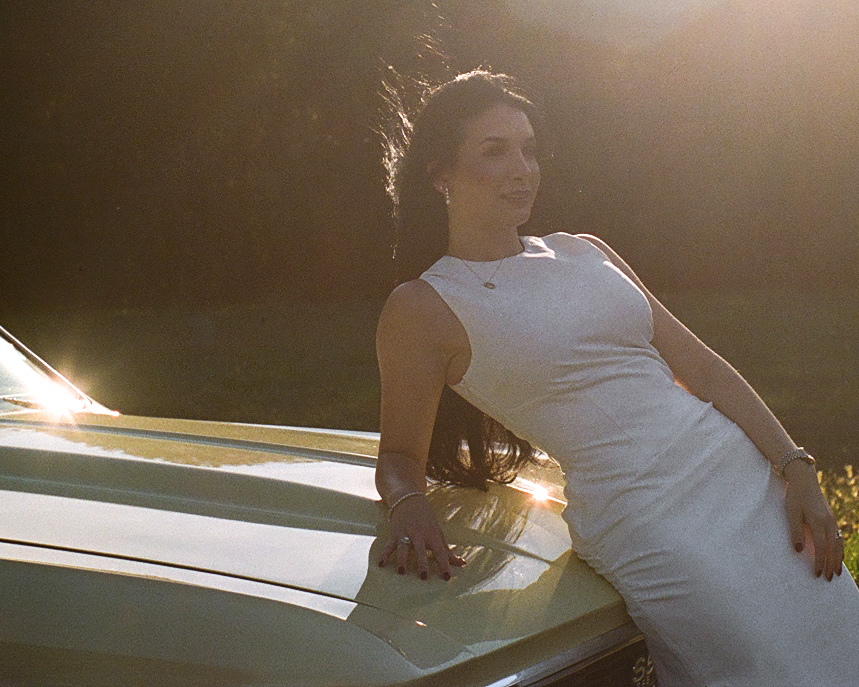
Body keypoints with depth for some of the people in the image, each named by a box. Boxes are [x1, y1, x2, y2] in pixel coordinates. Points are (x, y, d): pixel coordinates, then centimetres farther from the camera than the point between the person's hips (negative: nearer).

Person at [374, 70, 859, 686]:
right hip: (644, 516, -6)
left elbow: (698, 364, 11)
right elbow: (400, 457, 5)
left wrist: (796, 467, 2)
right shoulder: (423, 307, -1)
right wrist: (410, 507, -19)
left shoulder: (585, 254, 14)